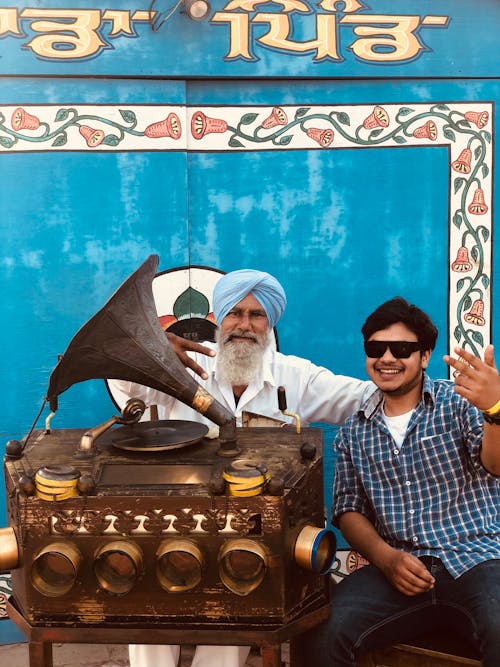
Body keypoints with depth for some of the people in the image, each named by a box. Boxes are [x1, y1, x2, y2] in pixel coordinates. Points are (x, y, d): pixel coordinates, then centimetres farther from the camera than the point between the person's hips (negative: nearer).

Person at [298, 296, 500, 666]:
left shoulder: (460, 402, 3)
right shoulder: (354, 431, 13)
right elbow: (349, 510, 13)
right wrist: (386, 557, -8)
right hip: (399, 566, 3)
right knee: (321, 634, -23)